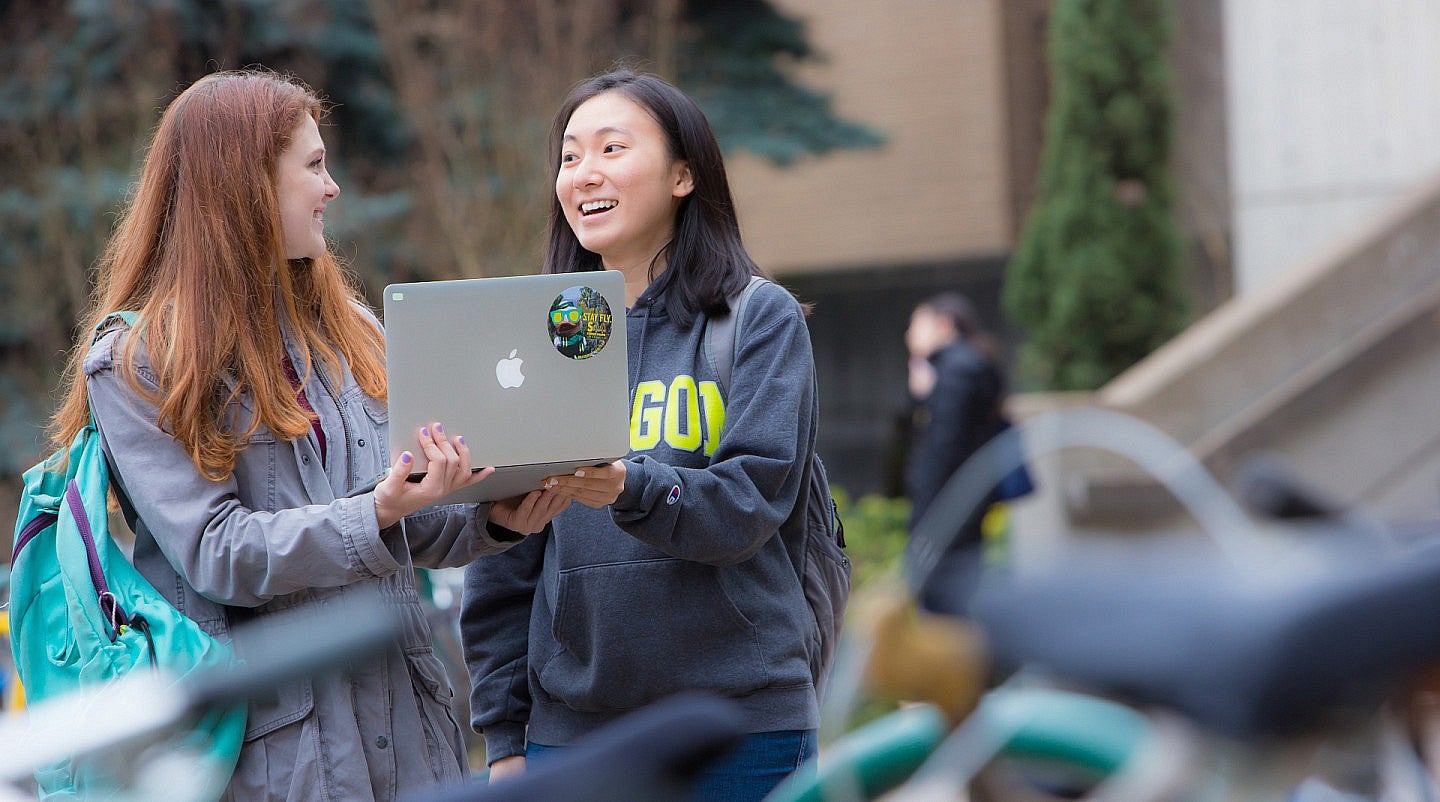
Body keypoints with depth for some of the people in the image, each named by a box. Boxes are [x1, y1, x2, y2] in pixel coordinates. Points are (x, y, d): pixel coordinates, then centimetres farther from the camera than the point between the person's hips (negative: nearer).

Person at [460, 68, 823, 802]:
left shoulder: (762, 318, 1)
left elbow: (753, 500, -11)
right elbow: (501, 564, 10)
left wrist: (634, 489, -29)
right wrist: (503, 736, 5)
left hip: (741, 727, -3)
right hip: (569, 727, 3)